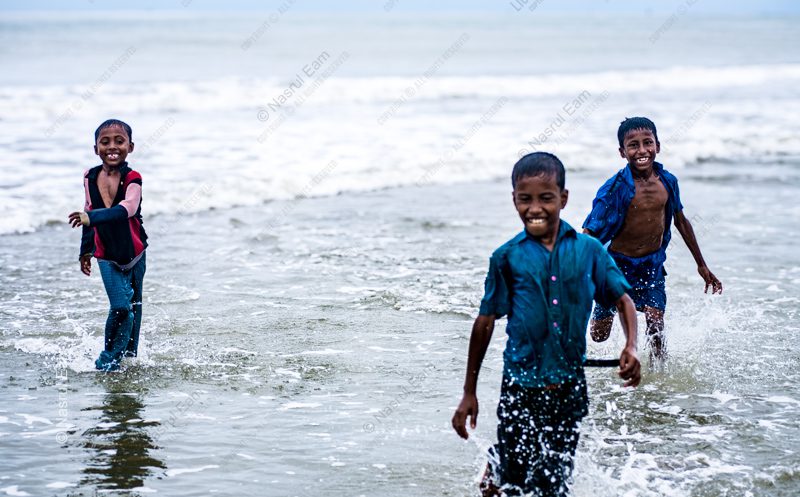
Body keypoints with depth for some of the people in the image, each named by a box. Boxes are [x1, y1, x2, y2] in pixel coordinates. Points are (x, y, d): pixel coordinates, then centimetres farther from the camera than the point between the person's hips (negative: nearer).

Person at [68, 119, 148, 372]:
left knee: (134, 306, 14)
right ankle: (109, 358, 4)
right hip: (107, 256, 1)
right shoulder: (90, 177, -4)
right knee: (120, 307, -13)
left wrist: (92, 217, -49)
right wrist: (86, 249, 17)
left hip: (134, 253, -1)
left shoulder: (132, 178, -17)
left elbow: (127, 208, -36)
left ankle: (130, 354, 32)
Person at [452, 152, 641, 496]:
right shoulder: (507, 257, -3)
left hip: (570, 389, 2)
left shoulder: (588, 250, 0)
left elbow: (622, 298, 10)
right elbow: (485, 322, 4)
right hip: (521, 388, -1)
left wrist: (631, 346, -9)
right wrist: (469, 393, 6)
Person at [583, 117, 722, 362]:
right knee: (599, 335, 8)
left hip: (652, 266, 3)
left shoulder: (667, 181, -5)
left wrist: (701, 265, 19)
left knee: (656, 328, -12)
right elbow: (589, 233, -19)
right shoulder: (616, 187, -20)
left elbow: (681, 222, 11)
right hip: (618, 264, -3)